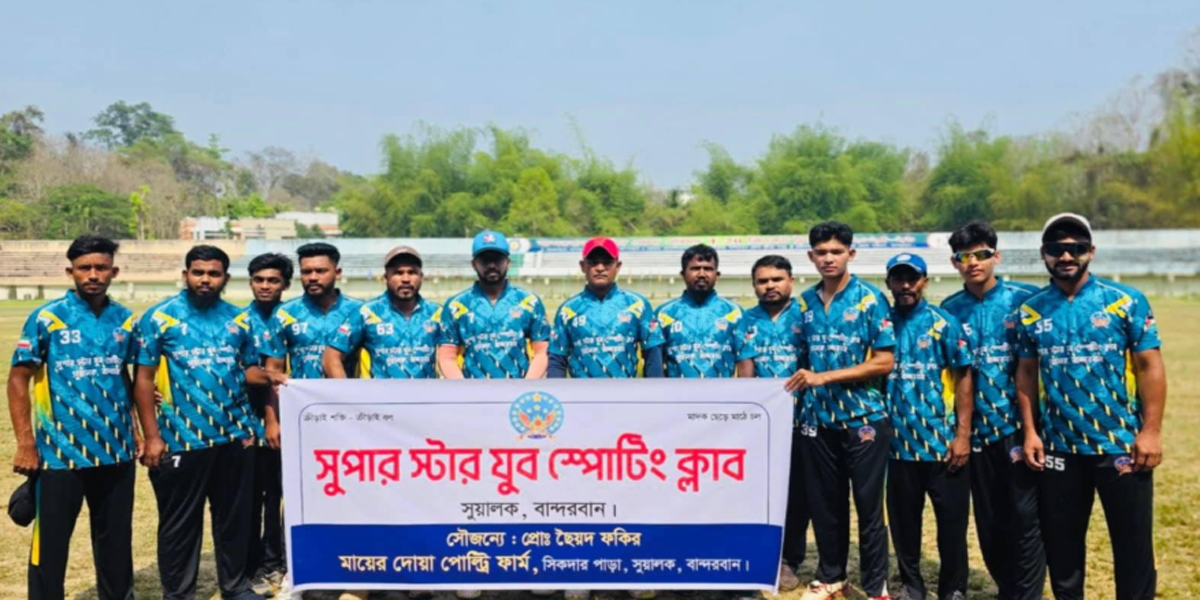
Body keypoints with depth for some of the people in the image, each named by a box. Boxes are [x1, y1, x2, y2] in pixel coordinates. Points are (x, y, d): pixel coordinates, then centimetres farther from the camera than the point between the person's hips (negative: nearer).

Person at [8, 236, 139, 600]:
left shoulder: (125, 320, 6)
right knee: (50, 543, 5)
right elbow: (18, 380, -4)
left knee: (116, 540, 14)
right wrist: (26, 444, -10)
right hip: (60, 454, -3)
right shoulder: (47, 318, -6)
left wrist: (133, 430, 10)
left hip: (116, 452, 4)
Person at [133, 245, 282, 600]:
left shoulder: (238, 319, 8)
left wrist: (266, 377, -10)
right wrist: (152, 436, -10)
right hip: (182, 438, -4)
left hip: (235, 435, 4)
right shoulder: (160, 317, -3)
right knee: (180, 523, 6)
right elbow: (144, 378, -5)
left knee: (235, 516, 13)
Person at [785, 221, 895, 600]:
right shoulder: (805, 302, 8)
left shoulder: (870, 299, -6)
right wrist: (804, 381, 2)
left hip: (863, 418, -4)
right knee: (824, 504, 12)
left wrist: (825, 377, -16)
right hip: (818, 418, 4)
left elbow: (884, 362, -11)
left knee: (868, 505, 4)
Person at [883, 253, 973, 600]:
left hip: (942, 441, -2)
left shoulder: (943, 323, -2)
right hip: (898, 442, 3)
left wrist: (963, 433, -9)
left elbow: (963, 379, -3)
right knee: (903, 519, 11)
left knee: (952, 519, 5)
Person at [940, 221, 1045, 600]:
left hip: (1019, 424, -3)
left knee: (1025, 515, -1)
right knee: (988, 520, 12)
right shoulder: (949, 310, 5)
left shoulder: (1025, 298, -3)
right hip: (976, 429, 3)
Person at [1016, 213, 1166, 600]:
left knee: (1133, 544, 7)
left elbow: (1150, 367, -4)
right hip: (1059, 448, 2)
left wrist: (1151, 431, -10)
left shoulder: (1126, 301, -3)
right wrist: (1030, 431, 2)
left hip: (1122, 444, -2)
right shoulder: (1031, 311, 3)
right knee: (1061, 542, 13)